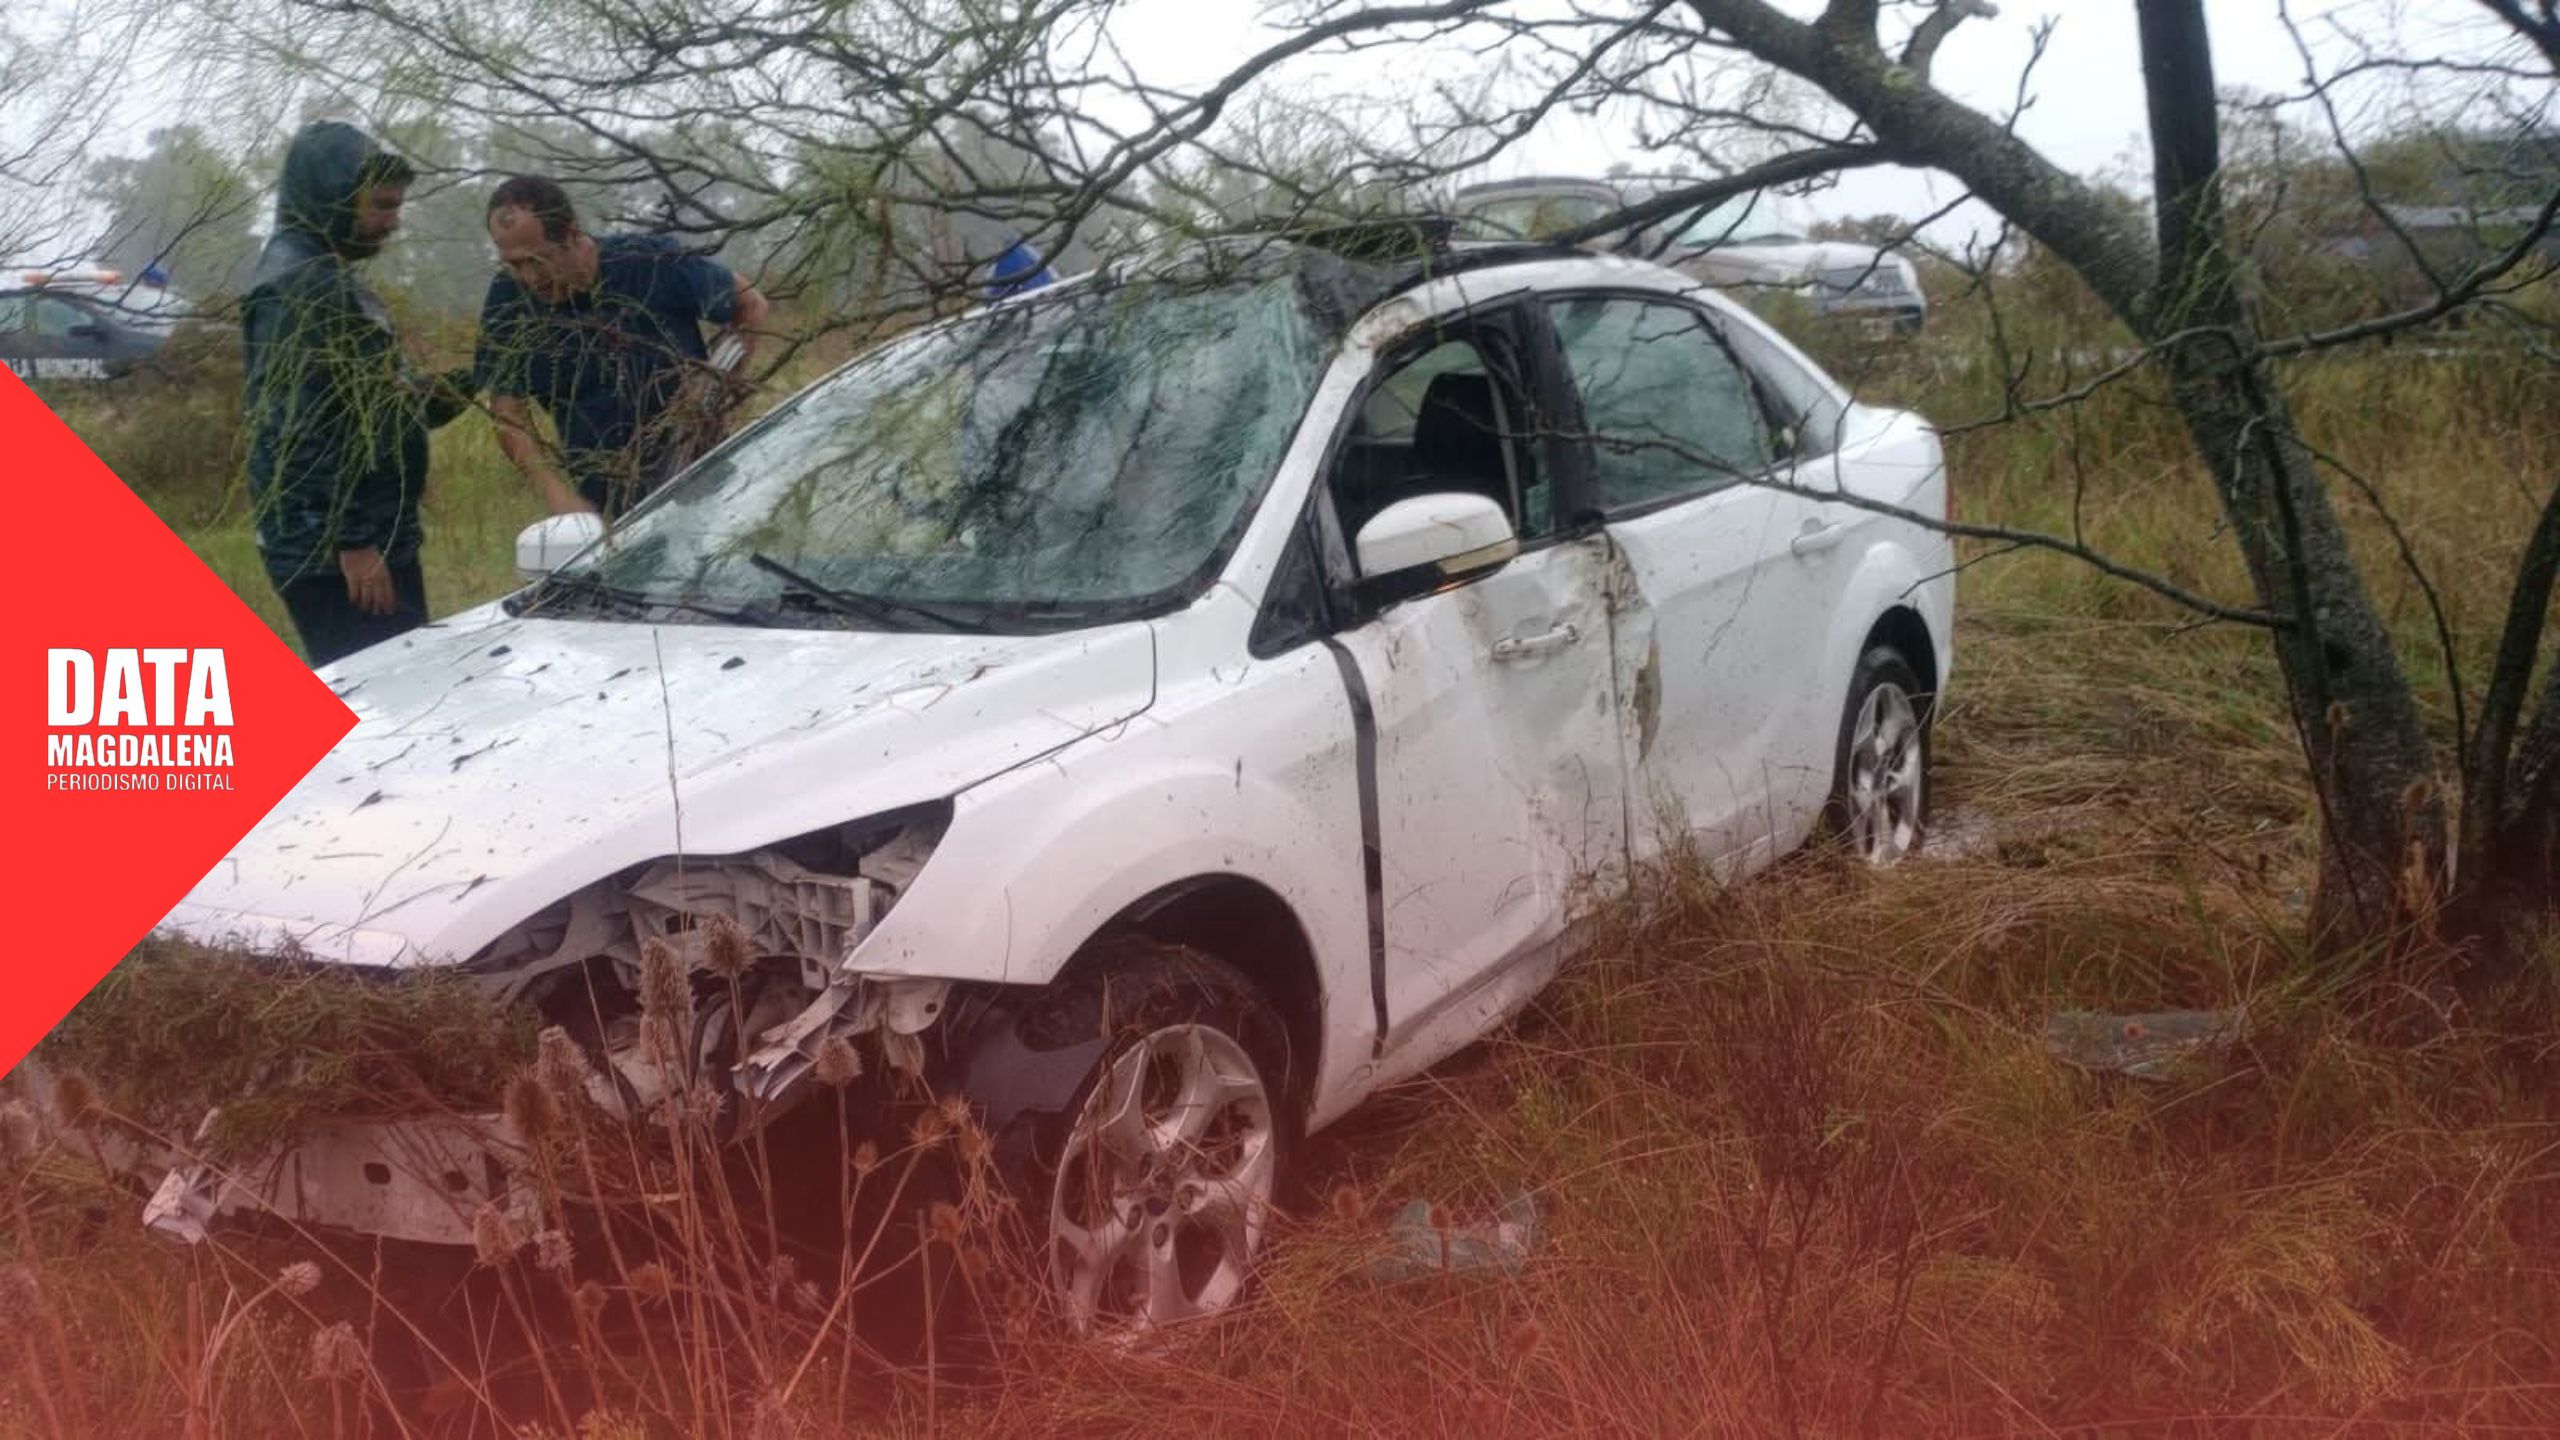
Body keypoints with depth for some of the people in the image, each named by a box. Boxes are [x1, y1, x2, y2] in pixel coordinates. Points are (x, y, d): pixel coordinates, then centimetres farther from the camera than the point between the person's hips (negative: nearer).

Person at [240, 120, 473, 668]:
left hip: (377, 537, 11)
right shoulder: (298, 287, -15)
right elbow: (296, 430, -23)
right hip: (331, 552, -11)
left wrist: (469, 383, 9)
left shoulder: (330, 281, 18)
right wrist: (348, 541, -23)